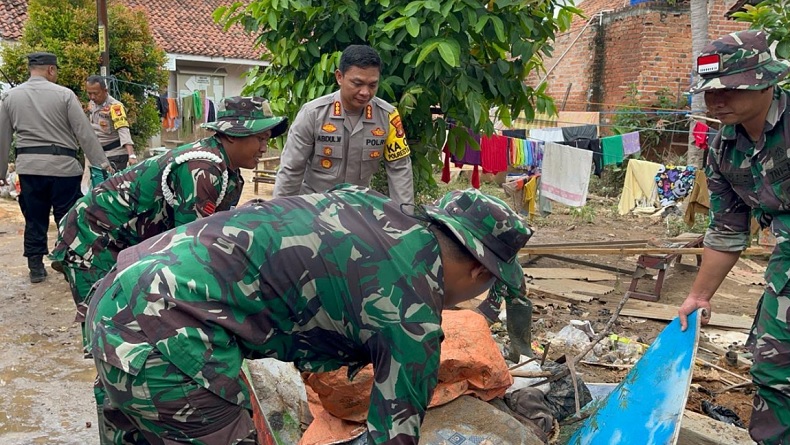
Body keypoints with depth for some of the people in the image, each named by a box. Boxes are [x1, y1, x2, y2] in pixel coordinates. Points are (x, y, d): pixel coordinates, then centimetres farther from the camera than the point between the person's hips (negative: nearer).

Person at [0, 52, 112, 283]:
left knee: (34, 219, 11)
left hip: (29, 167, 4)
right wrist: (102, 163, -2)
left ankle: (36, 268, 18)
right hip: (63, 165, -3)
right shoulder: (64, 94, -5)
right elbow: (85, 133, -6)